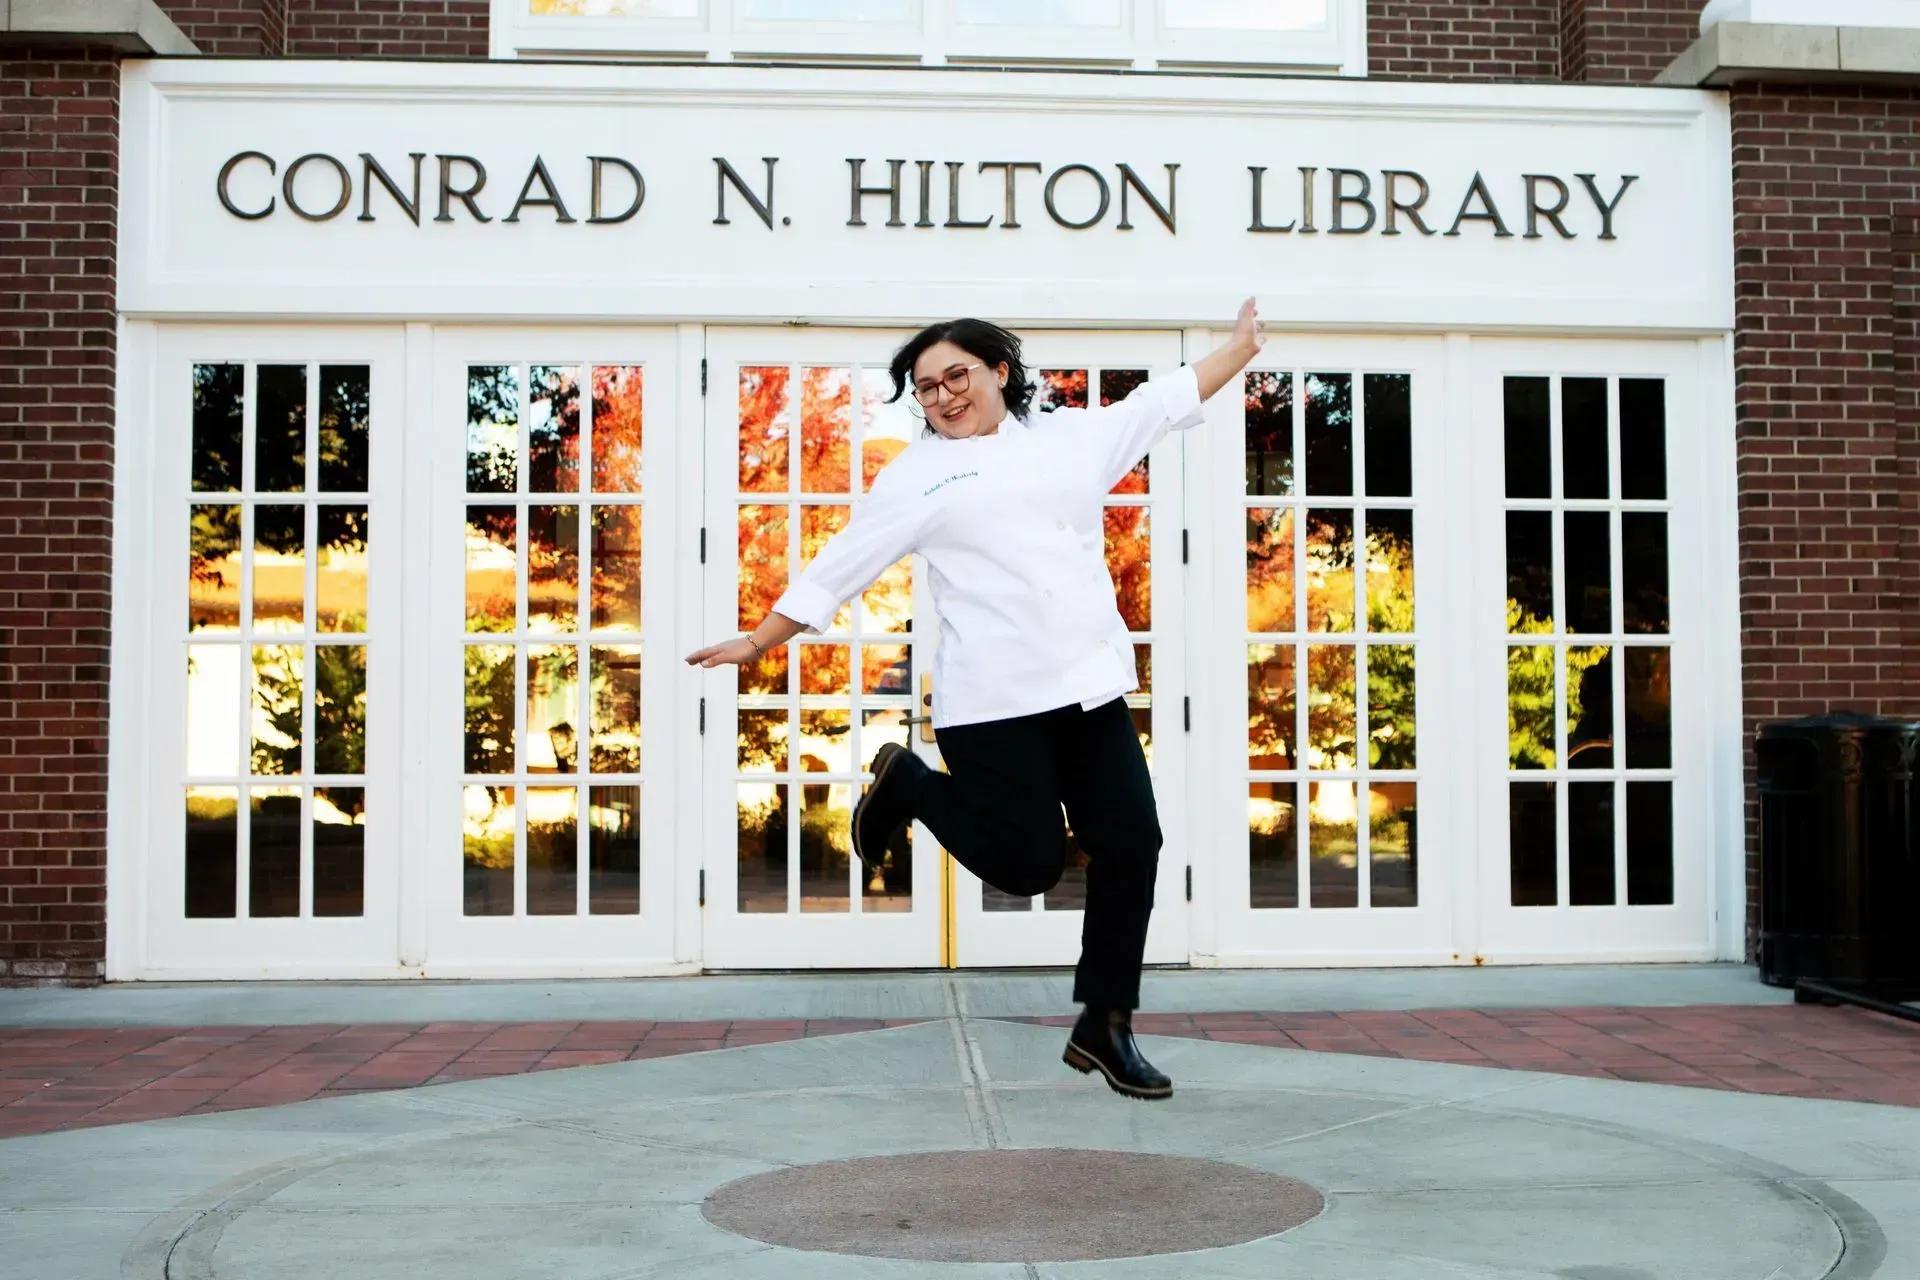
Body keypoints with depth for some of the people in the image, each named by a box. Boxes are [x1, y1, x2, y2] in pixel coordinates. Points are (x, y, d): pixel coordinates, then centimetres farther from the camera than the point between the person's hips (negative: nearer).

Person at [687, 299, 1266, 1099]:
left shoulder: (1072, 435, 14)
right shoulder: (919, 475, 5)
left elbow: (1167, 400, 24)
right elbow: (839, 567, 7)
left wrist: (1242, 345, 28)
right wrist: (757, 644, 6)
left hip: (1091, 687, 4)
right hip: (993, 701, -4)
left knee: (1130, 842, 0)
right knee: (1027, 861, -4)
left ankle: (1103, 1027, 13)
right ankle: (905, 785, 23)